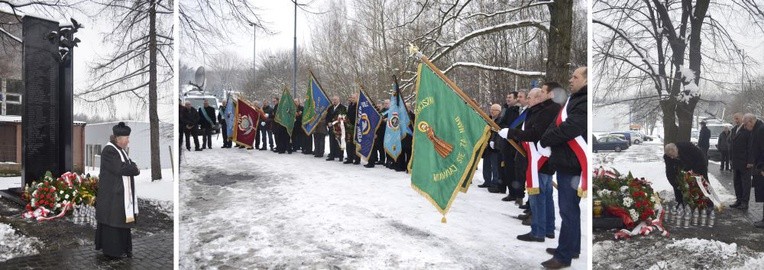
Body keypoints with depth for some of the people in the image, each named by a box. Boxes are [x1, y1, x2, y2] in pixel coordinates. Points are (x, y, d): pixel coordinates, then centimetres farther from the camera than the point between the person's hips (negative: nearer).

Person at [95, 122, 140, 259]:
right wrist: (134, 169, -9)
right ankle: (112, 250, 8)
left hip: (121, 193, 9)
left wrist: (132, 168, -11)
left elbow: (130, 164, 10)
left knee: (122, 220, 12)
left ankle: (122, 247, 19)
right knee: (113, 220, -1)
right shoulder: (109, 150, -16)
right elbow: (120, 169, -23)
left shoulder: (121, 150, 13)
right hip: (112, 194, -9)